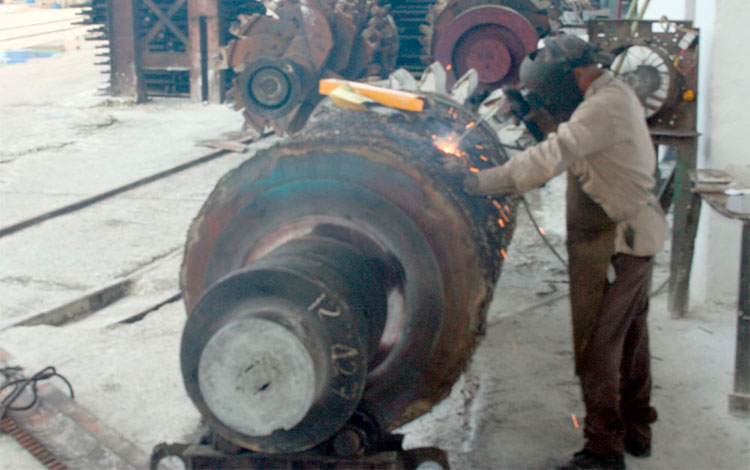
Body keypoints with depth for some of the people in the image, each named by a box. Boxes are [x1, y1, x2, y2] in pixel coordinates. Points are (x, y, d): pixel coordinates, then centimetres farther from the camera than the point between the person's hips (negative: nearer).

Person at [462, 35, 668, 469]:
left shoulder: (604, 107, -21)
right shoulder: (616, 95, 11)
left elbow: (551, 157, -30)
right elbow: (567, 145, 18)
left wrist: (484, 182, -29)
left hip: (612, 245, -11)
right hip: (638, 237, 11)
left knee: (597, 348, -3)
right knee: (630, 336, 20)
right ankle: (636, 430, 34)